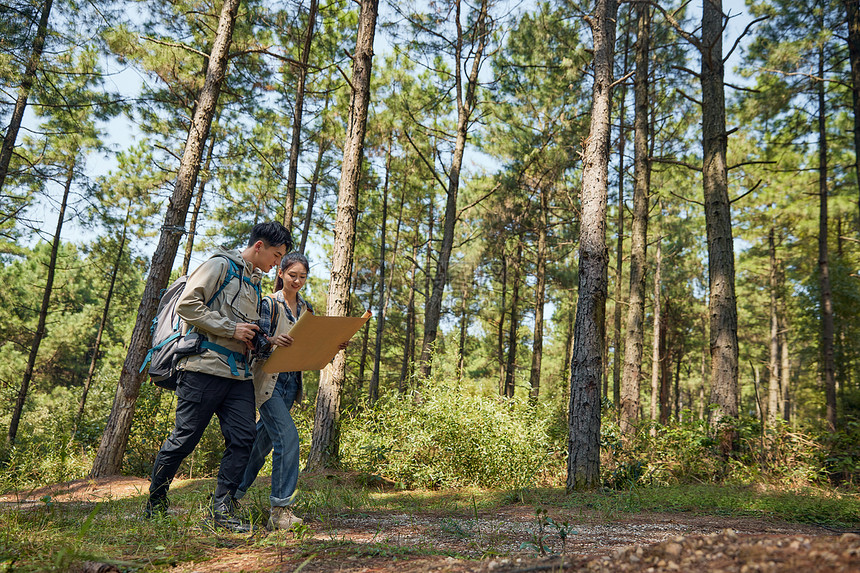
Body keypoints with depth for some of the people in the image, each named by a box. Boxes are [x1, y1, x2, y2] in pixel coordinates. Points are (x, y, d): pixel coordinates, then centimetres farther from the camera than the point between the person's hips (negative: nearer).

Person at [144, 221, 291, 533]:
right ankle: (155, 503, 20)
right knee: (185, 438, 0)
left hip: (240, 374, 8)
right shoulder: (221, 265, -2)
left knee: (243, 438, -3)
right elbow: (187, 304, -12)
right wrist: (231, 328, -13)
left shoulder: (253, 281, 23)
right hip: (206, 367, -8)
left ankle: (222, 509, 4)